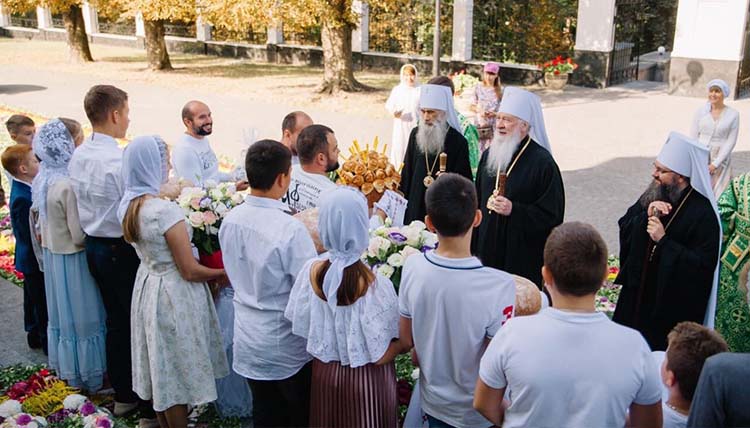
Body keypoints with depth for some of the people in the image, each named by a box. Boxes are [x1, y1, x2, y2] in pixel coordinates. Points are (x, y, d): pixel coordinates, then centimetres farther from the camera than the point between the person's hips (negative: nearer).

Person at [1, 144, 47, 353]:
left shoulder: (24, 189, 2)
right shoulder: (22, 198, -28)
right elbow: (32, 234, -26)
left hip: (30, 259, 10)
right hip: (34, 259, -10)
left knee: (33, 298, 22)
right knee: (42, 302, 4)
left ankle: (34, 335, 36)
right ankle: (47, 341, 16)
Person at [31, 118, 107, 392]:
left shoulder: (45, 179, 1)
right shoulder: (70, 185, -26)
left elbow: (43, 221, 13)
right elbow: (80, 236, -22)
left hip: (52, 254, 8)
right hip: (73, 260, -8)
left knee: (63, 314, 20)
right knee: (82, 317, 6)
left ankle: (66, 369, 36)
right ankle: (89, 378, 20)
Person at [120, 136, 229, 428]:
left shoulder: (128, 206, 0)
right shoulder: (166, 210, -25)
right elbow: (190, 271, -21)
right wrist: (223, 274, -6)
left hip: (147, 284, 8)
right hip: (172, 296, -8)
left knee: (159, 367, 21)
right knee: (178, 372, 8)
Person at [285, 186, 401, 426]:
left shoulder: (311, 271, -15)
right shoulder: (375, 285, -28)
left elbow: (302, 327, -1)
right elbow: (381, 356, -20)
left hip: (324, 373, 4)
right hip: (365, 379, -4)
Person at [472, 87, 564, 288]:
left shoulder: (543, 163, -13)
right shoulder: (489, 155, 8)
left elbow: (551, 216, -13)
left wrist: (514, 210, -23)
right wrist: (474, 247, 14)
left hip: (523, 258, -6)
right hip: (488, 250, 6)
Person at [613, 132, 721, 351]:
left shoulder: (703, 214, -20)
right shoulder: (653, 195, 1)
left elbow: (704, 263, -22)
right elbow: (625, 228, 4)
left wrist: (664, 241, -26)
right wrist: (646, 215, -15)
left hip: (673, 304, -6)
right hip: (637, 293, 7)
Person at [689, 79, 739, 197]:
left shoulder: (733, 114, -1)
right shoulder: (700, 111, 2)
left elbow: (731, 141, -3)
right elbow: (693, 137, 2)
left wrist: (715, 164, -9)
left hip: (720, 159, -1)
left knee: (717, 194, -1)